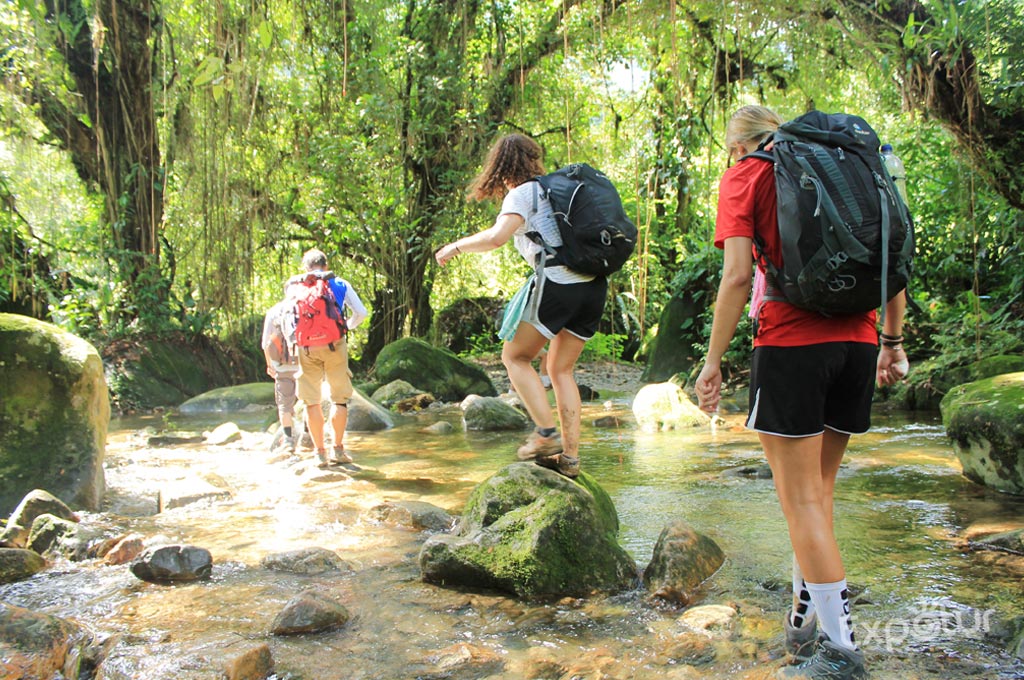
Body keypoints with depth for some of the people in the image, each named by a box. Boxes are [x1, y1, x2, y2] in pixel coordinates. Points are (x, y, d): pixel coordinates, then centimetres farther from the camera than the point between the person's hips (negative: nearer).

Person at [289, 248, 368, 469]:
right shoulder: (340, 284, 10)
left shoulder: (295, 285, 10)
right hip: (334, 344, 0)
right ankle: (338, 449, 10)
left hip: (307, 347, 0)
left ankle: (320, 452, 7)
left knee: (311, 401, 6)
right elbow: (361, 313, 5)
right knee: (339, 399, 9)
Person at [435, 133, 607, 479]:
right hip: (594, 285, 7)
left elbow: (497, 236, -17)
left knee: (515, 356, 9)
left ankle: (546, 433, -3)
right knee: (560, 368, 15)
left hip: (557, 283, -7)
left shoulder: (522, 193, -1)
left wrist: (456, 246, -3)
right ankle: (570, 455, 11)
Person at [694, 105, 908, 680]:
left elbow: (738, 275, -10)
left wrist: (714, 361, -7)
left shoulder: (745, 177, 3)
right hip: (857, 343, 6)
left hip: (790, 345, -6)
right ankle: (806, 622, 27)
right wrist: (894, 342, 19)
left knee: (802, 499, 0)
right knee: (818, 490, 17)